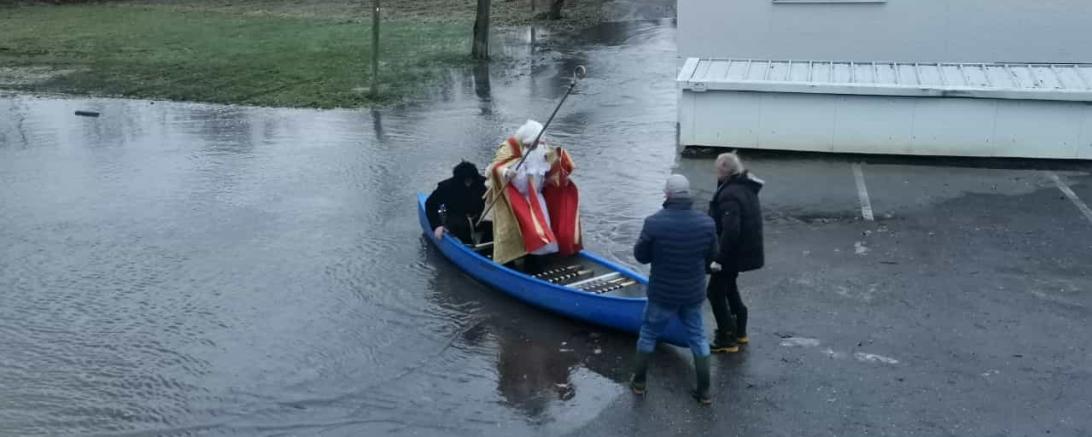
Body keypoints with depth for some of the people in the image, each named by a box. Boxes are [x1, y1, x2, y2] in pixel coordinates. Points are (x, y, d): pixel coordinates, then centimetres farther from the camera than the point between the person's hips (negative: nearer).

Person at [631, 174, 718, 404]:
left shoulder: (654, 223, -21)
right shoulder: (707, 223, -11)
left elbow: (640, 255, -10)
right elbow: (711, 256, 2)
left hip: (662, 293, -2)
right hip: (694, 293, 2)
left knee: (648, 334, 18)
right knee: (698, 337, 17)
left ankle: (639, 382, 29)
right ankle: (704, 391, 22)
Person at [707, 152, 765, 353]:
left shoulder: (730, 194, -26)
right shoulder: (746, 187, 6)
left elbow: (731, 231, -31)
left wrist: (719, 259, -25)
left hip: (734, 253, -10)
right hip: (745, 250, 10)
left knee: (716, 292, 1)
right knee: (729, 287, 26)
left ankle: (727, 339, 8)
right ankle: (739, 331, 37)